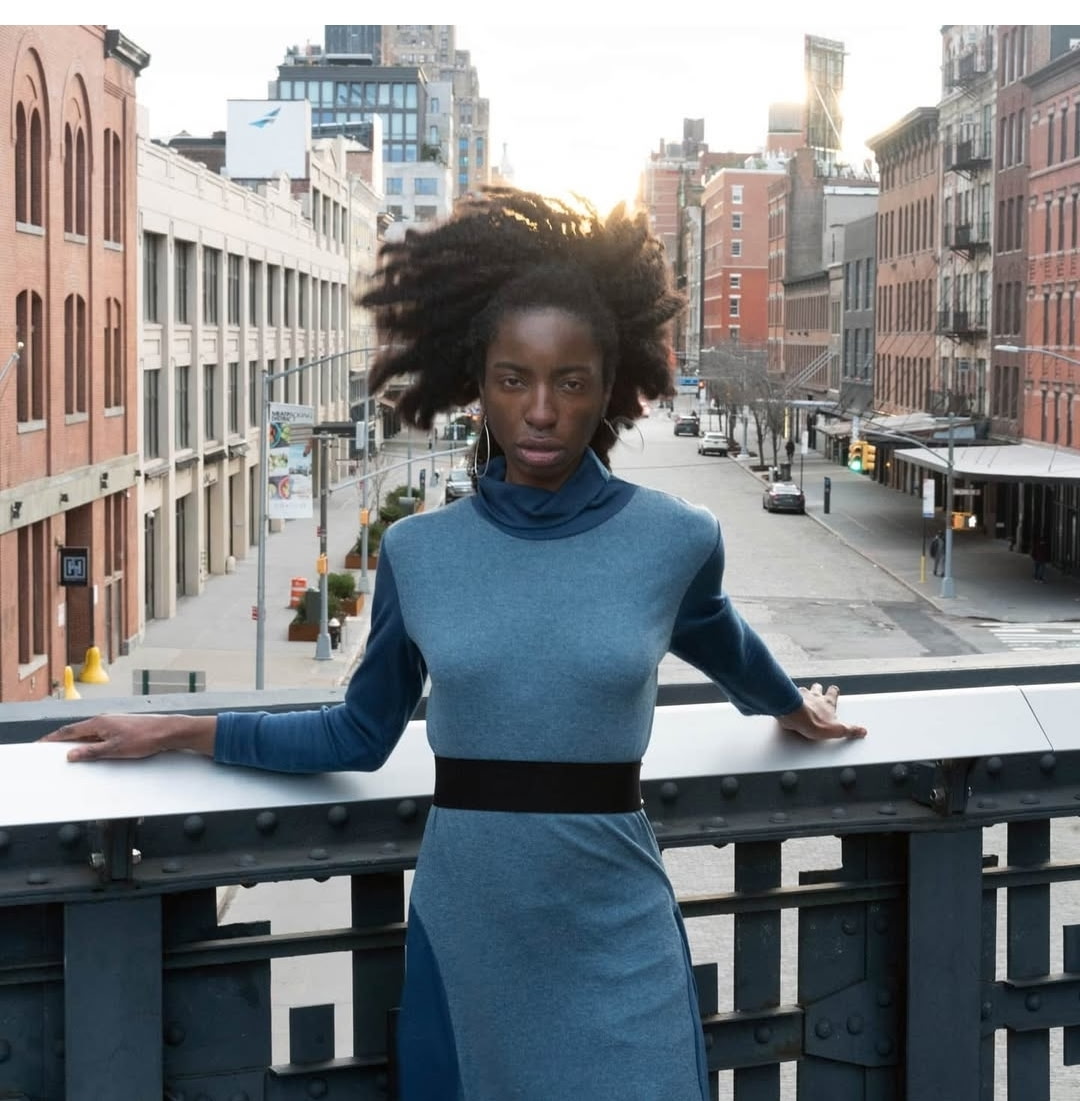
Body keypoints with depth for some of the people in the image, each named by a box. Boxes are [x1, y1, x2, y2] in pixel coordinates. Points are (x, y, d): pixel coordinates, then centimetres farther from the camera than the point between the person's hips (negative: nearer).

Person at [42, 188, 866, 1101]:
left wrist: (794, 710, 35)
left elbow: (726, 649, 17)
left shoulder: (677, 541, -6)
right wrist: (175, 732, 11)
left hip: (617, 936, -1)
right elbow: (362, 734, 10)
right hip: (463, 929, 1)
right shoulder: (416, 554, -3)